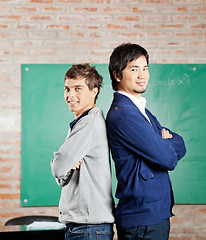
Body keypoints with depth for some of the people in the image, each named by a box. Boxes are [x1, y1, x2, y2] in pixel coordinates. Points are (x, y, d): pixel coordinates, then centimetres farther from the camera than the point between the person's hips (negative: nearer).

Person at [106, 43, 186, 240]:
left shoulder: (141, 111, 17)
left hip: (157, 212, 9)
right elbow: (168, 159, -17)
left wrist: (165, 143, -10)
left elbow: (180, 147, 11)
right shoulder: (122, 114, -15)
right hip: (143, 218, -9)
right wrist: (168, 143, 4)